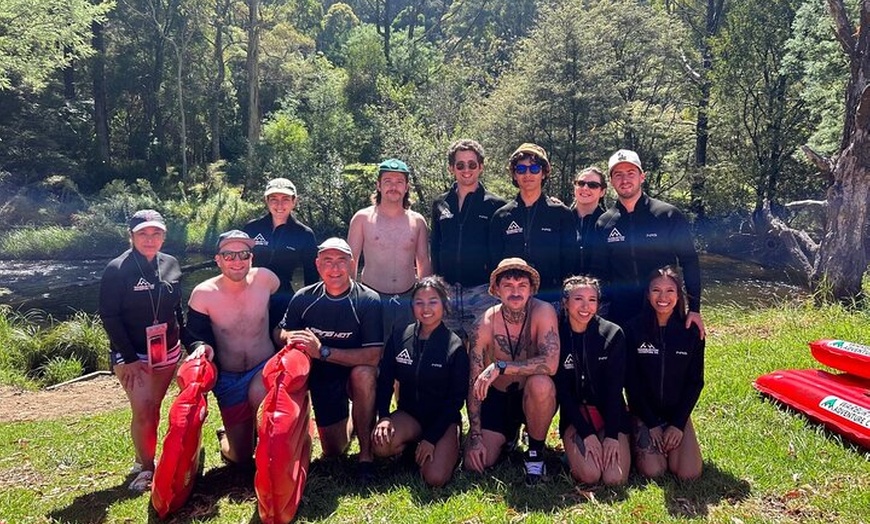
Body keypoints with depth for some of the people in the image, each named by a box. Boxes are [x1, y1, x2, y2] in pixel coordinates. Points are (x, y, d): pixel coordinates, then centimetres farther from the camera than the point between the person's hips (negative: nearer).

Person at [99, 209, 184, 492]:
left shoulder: (171, 264, 2)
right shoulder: (117, 270, -12)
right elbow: (109, 316, -12)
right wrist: (129, 357, -15)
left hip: (167, 352, 4)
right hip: (132, 356, -4)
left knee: (154, 409, 12)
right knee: (143, 412, -7)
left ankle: (144, 459, 28)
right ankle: (145, 469, 10)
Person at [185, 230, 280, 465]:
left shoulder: (265, 278, -12)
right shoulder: (203, 294, -13)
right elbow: (194, 335, -3)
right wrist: (202, 347, -25)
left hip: (265, 368, 0)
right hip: (228, 379, 1)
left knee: (259, 394, -37)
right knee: (240, 457, 5)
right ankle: (225, 437, 45)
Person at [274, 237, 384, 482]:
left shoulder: (368, 300, -21)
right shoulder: (303, 298, -10)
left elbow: (373, 356, -27)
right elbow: (279, 333, 0)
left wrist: (322, 351, -34)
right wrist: (289, 338, -26)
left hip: (355, 376, -3)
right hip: (322, 379, 3)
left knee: (364, 373, -38)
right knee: (333, 450, 4)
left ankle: (366, 452, -19)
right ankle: (350, 421, 40)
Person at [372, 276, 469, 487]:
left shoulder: (455, 347, -11)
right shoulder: (399, 338, -2)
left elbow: (457, 398, -9)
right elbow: (385, 380, 1)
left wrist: (432, 438, -15)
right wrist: (383, 417, -16)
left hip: (443, 419, -2)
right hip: (409, 414, 3)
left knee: (435, 478, -23)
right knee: (380, 445, -29)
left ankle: (449, 449, 10)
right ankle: (410, 446, 5)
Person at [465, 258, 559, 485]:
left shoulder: (543, 312, -21)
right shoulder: (485, 324, -16)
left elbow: (550, 363, -34)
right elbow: (474, 384, -13)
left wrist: (500, 367, -34)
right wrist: (475, 436, -16)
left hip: (535, 397, -2)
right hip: (498, 397, 2)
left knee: (540, 383, -37)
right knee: (475, 462, -11)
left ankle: (536, 451, -8)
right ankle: (509, 432, 24)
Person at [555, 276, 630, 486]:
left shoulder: (613, 334, -7)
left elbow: (615, 387, -8)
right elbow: (561, 390, -8)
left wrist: (611, 435, -16)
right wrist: (586, 433, -16)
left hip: (610, 413, 1)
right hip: (574, 415, -1)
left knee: (615, 479, -18)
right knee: (589, 475, -22)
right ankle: (573, 448, 9)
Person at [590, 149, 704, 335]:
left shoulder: (668, 215, -3)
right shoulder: (604, 223, 4)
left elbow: (689, 263, 0)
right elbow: (599, 272, 10)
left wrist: (694, 309, -4)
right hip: (620, 315, 2)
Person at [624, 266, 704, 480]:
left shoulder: (691, 331, -4)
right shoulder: (634, 329, -9)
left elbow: (695, 381, -1)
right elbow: (631, 381, -7)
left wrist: (678, 423, -8)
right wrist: (651, 424, -10)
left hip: (678, 413, 2)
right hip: (644, 413, -2)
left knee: (689, 474, -14)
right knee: (653, 472, -17)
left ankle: (672, 437, 16)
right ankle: (638, 442, 14)